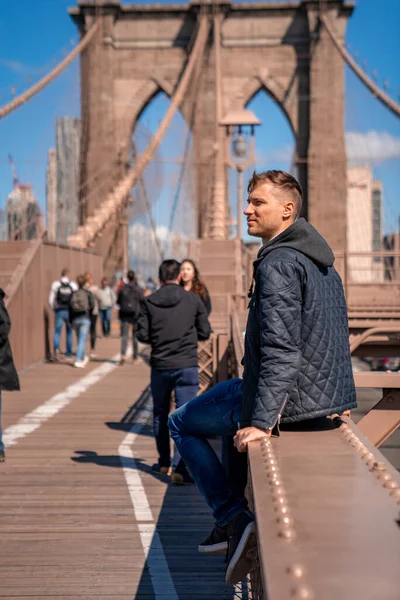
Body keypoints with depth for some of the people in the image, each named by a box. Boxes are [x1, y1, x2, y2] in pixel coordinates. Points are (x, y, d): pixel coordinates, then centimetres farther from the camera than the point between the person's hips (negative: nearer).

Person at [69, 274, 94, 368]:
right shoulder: (88, 293, -2)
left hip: (75, 319, 4)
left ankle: (83, 358, 33)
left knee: (80, 339, 18)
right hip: (85, 318, -4)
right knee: (82, 340, -5)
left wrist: (71, 321, 8)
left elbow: (70, 307, 2)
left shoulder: (74, 294, 5)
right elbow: (92, 305, -9)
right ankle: (78, 360, -14)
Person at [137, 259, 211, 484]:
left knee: (160, 415, 18)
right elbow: (205, 333, 0)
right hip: (187, 366, -2)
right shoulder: (193, 300, -4)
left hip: (160, 366, 2)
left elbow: (143, 336, -3)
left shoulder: (149, 302, -2)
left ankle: (164, 463, 29)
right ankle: (180, 467, -13)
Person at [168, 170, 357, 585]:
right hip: (328, 398, 9)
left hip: (290, 399, -9)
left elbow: (281, 349, -27)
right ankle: (231, 520, 34)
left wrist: (262, 423, -29)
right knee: (235, 402, 35)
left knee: (182, 423, 10)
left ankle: (234, 519, 2)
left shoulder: (278, 262, -18)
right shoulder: (322, 262, 13)